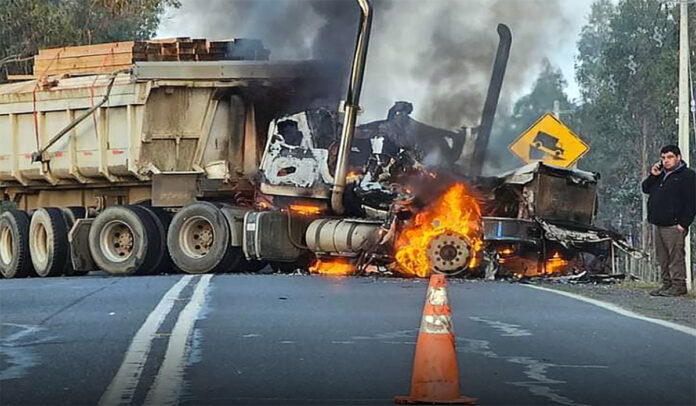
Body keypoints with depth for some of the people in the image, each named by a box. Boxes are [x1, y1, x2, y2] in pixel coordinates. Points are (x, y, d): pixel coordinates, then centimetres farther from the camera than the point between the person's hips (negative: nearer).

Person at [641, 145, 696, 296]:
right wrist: (652, 176, 4)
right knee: (662, 257, 10)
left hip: (673, 226, -8)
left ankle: (678, 284, -6)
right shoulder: (660, 174, 20)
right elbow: (645, 189, 22)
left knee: (675, 256, -9)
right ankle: (667, 284, 16)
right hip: (657, 224, 8)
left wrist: (684, 223, -17)